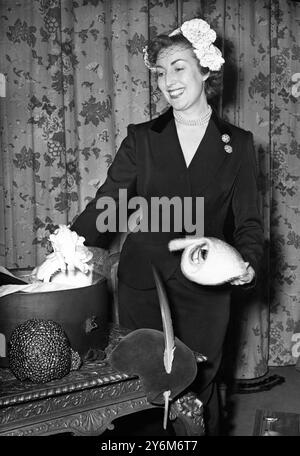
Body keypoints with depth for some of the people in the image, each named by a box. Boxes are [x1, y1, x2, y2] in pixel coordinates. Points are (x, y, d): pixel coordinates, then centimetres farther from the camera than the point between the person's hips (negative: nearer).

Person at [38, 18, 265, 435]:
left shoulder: (238, 143, 3)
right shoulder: (142, 139, 3)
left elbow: (248, 220, 4)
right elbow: (106, 204, -2)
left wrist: (248, 262, -15)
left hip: (205, 293, 0)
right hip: (142, 288, 1)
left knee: (198, 390, 7)